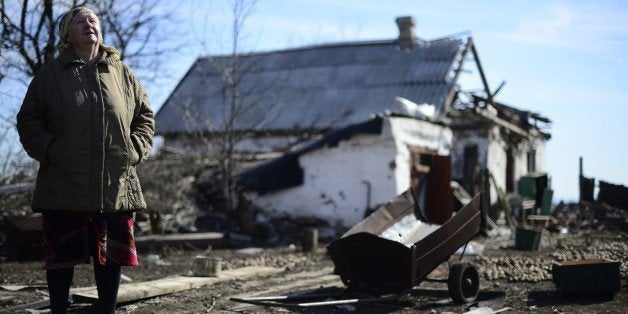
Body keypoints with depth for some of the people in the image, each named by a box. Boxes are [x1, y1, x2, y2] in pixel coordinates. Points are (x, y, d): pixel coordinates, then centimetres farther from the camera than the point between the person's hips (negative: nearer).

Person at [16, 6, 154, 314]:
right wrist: (48, 150, -6)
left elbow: (145, 115, 17)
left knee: (111, 254, 8)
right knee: (61, 254, 3)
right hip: (64, 183, -1)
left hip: (116, 184, 2)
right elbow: (28, 119, 8)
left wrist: (136, 149, 4)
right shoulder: (50, 74, 7)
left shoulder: (122, 73, 12)